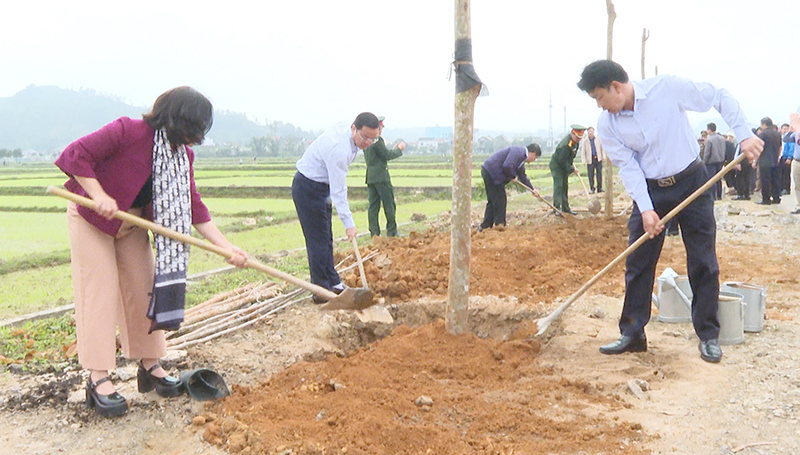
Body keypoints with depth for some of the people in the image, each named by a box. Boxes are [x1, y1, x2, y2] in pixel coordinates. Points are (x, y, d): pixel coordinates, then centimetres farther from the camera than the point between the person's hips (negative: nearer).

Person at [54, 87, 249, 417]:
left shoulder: (183, 154, -8)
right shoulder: (127, 131, -28)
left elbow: (193, 208, -9)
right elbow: (75, 155, -27)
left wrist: (226, 247, -17)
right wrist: (99, 195, -35)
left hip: (132, 223, 7)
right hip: (91, 219, -6)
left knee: (144, 288, 5)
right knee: (99, 291, -9)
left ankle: (150, 366, 16)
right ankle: (98, 379, -5)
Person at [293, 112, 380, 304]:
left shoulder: (345, 131, -2)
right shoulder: (339, 149, -32)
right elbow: (338, 191, -30)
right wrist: (348, 223, -27)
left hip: (321, 186, 10)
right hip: (308, 189, -10)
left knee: (326, 239, 14)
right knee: (318, 240, -7)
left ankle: (333, 283, 23)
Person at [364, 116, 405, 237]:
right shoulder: (377, 139, -13)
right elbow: (387, 155, -13)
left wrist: (393, 149, 19)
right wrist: (399, 149, 2)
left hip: (370, 177, 8)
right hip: (381, 176, -8)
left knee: (373, 205, 7)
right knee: (389, 204, 0)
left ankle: (374, 233, 6)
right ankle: (392, 232, 3)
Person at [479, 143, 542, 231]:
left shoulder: (522, 156, 20)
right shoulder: (518, 152, -14)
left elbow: (522, 176, 29)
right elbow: (507, 166, -27)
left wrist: (533, 189, 27)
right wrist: (513, 176, -10)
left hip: (489, 172, 11)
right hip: (491, 173, -11)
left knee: (492, 200, 15)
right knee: (499, 200, -3)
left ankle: (485, 226, 20)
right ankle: (500, 225, 5)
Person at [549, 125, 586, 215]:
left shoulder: (575, 141, -3)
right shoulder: (565, 145, -32)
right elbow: (562, 161, -27)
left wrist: (571, 166, 15)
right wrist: (572, 169, -20)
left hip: (565, 165, 9)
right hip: (556, 165, -9)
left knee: (565, 186, 12)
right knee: (558, 186, -14)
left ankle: (565, 208, 18)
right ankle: (557, 208, -14)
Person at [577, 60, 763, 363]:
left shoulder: (667, 88, -15)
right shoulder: (607, 125, -6)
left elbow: (720, 98, -6)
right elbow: (628, 167, -8)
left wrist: (744, 134, -15)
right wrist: (646, 209, -17)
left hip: (691, 182, -3)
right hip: (649, 192, 3)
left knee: (703, 263, 2)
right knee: (637, 264, 2)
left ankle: (708, 336, 13)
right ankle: (632, 334, 12)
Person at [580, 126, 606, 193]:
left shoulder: (598, 139, 7)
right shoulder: (584, 141, 1)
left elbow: (602, 148, 11)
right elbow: (583, 151, 0)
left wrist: (604, 156, 3)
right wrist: (584, 160, -8)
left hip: (598, 158, 2)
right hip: (590, 160, -2)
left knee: (599, 173, 0)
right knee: (591, 175, -2)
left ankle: (599, 188, 6)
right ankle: (592, 189, 6)